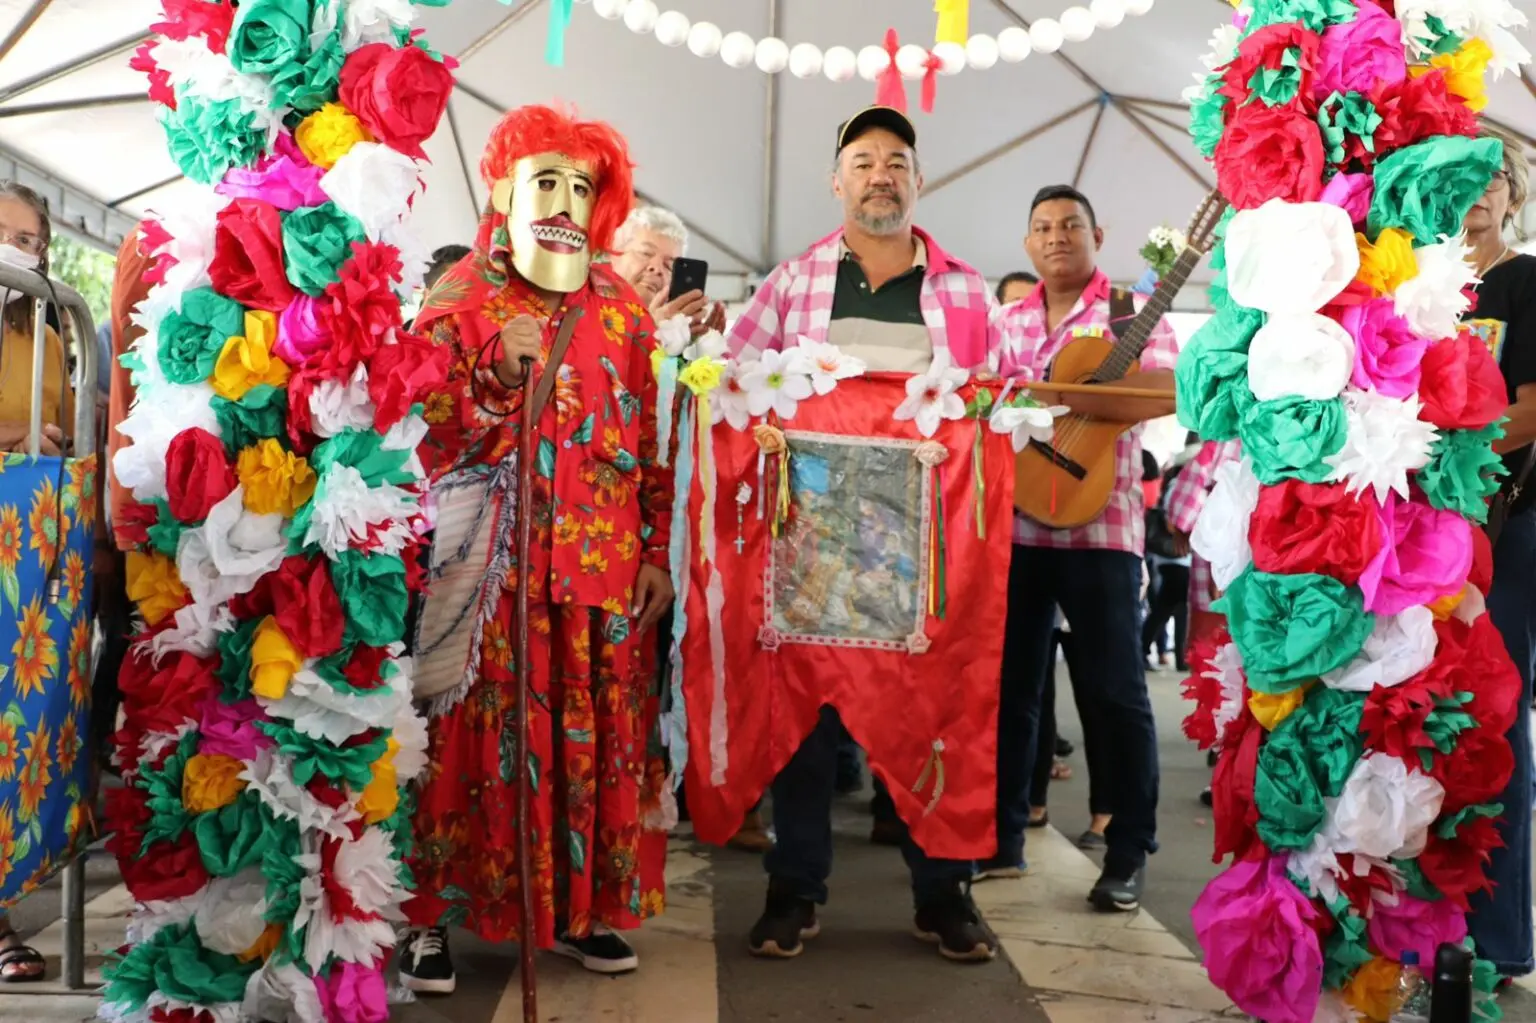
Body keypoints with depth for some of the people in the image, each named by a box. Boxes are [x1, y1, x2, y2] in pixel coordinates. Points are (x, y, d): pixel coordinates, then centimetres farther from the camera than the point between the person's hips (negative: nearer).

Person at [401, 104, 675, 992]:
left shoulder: (623, 309, 10)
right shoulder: (458, 300, 2)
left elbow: (652, 443, 9)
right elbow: (425, 445, -5)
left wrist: (659, 554, 4)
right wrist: (499, 376, -19)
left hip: (604, 569, 3)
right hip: (486, 564, -3)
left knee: (598, 740, 6)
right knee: (477, 739, -1)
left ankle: (583, 907, 20)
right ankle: (433, 915, 12)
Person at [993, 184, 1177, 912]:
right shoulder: (1008, 320, 16)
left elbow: (1168, 390, -16)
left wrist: (1057, 395, -24)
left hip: (1097, 527, -4)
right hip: (1013, 523, 5)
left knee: (1112, 692, -1)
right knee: (1008, 685, 9)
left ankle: (1129, 853, 12)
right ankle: (1003, 833, 22)